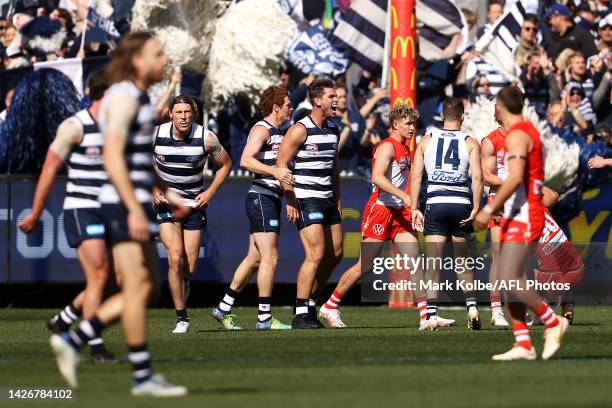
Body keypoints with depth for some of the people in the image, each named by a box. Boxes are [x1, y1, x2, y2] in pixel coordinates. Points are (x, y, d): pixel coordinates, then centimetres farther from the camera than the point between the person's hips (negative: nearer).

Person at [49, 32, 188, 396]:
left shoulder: (138, 98, 18)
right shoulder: (124, 97, -13)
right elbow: (113, 158, -22)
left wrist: (169, 196, 21)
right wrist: (135, 210, -25)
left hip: (133, 202, 10)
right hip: (126, 203, -10)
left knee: (148, 286, 10)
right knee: (138, 287, -6)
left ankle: (73, 341, 11)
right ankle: (143, 376, -2)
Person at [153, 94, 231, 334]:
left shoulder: (206, 138, -12)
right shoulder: (156, 135, -11)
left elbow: (225, 164, 5)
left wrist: (210, 192, -4)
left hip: (194, 204, 1)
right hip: (166, 204, -1)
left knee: (190, 267, 1)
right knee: (175, 258, -18)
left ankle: (182, 285, 40)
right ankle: (182, 318, -10)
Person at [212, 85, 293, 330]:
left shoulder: (278, 133, 19)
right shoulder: (262, 129, -10)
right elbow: (246, 160, -24)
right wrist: (274, 171, -35)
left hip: (271, 199, 10)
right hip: (261, 198, -10)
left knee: (254, 258, 11)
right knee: (270, 258, -10)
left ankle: (223, 309, 18)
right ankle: (264, 318, -7)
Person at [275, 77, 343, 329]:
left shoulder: (333, 130, 13)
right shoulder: (300, 130, -11)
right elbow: (281, 165, -12)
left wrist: (337, 199, 20)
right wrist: (290, 202, -15)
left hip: (328, 200, 8)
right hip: (306, 200, -8)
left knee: (335, 254, 9)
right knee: (316, 254, -15)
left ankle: (310, 302, 23)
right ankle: (301, 315, -11)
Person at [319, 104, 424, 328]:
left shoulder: (404, 149, 17)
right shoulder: (387, 146, -11)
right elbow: (377, 177, -26)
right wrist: (405, 196, -32)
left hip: (398, 213, 8)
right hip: (379, 209, -8)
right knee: (365, 265, -4)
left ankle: (426, 315, -5)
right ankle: (330, 306, 9)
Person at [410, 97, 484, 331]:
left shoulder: (426, 141, 7)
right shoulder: (470, 143, 3)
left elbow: (416, 176, 2)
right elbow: (477, 176, -9)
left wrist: (414, 209, 3)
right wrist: (476, 209, -7)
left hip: (435, 205, 0)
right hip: (461, 204, 0)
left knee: (433, 264, 0)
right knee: (462, 261, 16)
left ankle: (431, 315, -8)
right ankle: (472, 307, 5)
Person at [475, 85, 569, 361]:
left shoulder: (517, 135, -13)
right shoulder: (528, 132, 18)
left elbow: (515, 178, -25)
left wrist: (489, 209, -24)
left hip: (522, 217, -10)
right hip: (518, 217, 10)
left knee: (510, 282, -14)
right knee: (510, 284, 6)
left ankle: (552, 322, -3)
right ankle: (523, 345, 4)